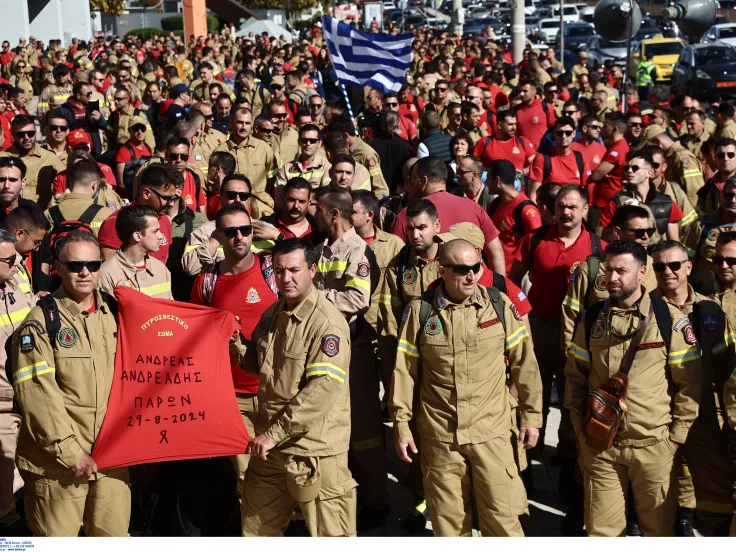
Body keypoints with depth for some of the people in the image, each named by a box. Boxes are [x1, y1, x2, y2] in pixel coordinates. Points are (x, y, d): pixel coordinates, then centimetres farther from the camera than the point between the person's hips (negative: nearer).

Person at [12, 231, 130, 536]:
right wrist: (69, 451, -15)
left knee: (115, 536, 11)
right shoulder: (41, 321, -7)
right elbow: (36, 392, -14)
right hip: (58, 460, -5)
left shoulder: (114, 313, 10)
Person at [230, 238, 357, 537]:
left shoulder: (327, 322, -17)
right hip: (270, 445, 8)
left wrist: (274, 433, -21)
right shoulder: (272, 314, 9)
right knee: (256, 529, 20)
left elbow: (323, 390, -25)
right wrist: (236, 345, 2)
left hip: (315, 451, -8)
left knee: (329, 535, 3)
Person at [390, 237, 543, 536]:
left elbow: (524, 363, 5)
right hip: (439, 434, 0)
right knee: (448, 517, 11)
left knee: (502, 516, 1)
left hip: (492, 431, 0)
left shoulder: (500, 306, -2)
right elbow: (404, 370, 2)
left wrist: (531, 416, 7)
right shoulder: (420, 311, -3)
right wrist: (401, 424, 2)